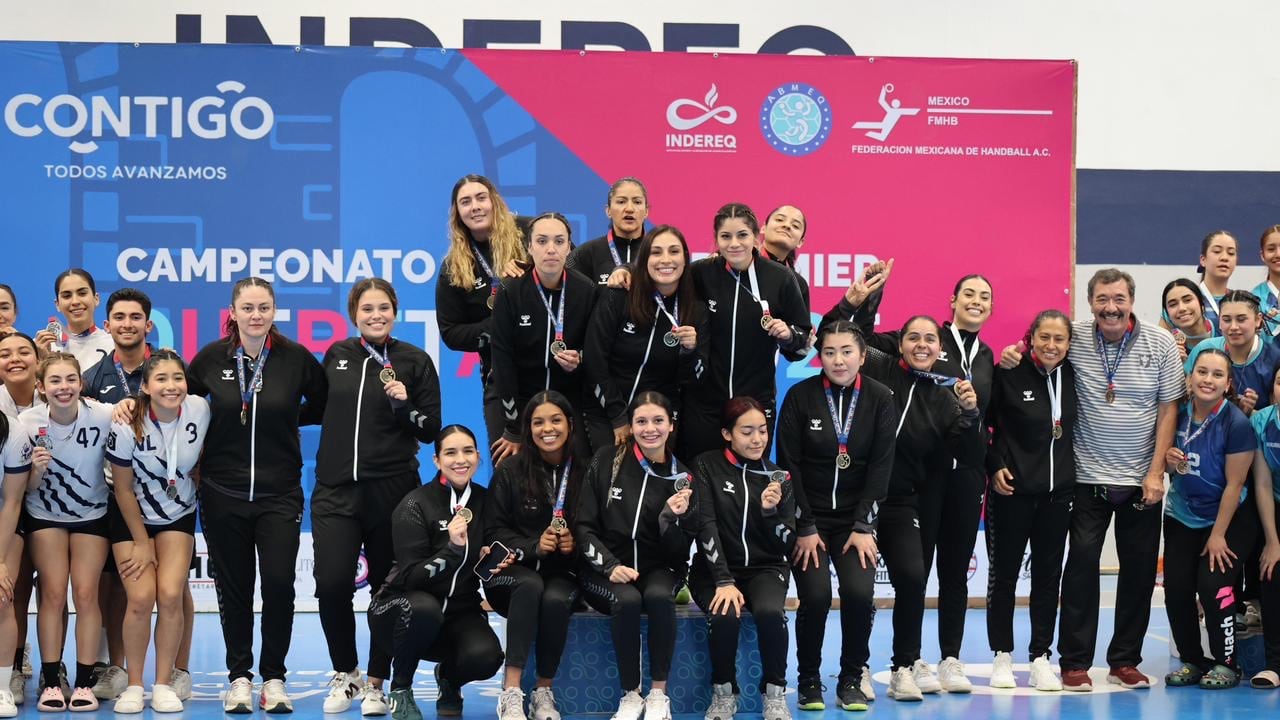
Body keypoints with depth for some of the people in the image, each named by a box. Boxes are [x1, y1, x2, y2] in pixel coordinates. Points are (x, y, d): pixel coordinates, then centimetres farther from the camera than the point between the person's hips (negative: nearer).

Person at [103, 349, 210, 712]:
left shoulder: (200, 410, -17)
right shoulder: (128, 425, -23)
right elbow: (123, 489, -12)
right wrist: (142, 544, -9)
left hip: (179, 516, 2)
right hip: (131, 517, -2)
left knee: (171, 595, -13)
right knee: (141, 599, -14)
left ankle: (164, 683, 0)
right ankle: (133, 685, 2)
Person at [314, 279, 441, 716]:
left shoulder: (414, 361, 1)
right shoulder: (337, 355, 8)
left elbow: (430, 431, 0)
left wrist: (405, 405, -15)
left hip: (390, 491, -2)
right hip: (335, 488, 2)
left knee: (387, 589, 5)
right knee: (331, 584, -10)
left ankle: (375, 684, 20)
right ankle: (345, 674, 12)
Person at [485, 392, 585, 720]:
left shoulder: (583, 472, 3)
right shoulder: (510, 470, 2)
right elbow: (495, 532, 0)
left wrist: (574, 545, -15)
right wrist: (534, 546, -16)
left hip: (564, 573, 1)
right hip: (513, 570, -1)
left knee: (556, 599, -34)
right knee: (531, 585, -36)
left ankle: (543, 693, -17)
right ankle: (511, 692, -39)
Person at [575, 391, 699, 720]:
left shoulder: (680, 477, 1)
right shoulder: (606, 462, -2)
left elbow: (678, 551, -1)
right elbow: (584, 527, -2)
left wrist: (672, 517, -21)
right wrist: (611, 565, -16)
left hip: (658, 569, 1)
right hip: (606, 568, -1)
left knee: (659, 596, -33)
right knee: (628, 601, -34)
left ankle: (658, 694, -20)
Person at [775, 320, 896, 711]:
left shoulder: (880, 399, -3)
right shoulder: (800, 396, -7)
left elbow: (881, 467, -4)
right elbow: (789, 465, -6)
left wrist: (863, 527, -10)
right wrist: (805, 528, -10)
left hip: (855, 518, 1)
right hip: (809, 517, -1)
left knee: (859, 593, -18)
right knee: (816, 596, -17)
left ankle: (852, 679, 4)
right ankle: (809, 681, 5)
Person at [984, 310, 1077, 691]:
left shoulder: (1071, 375, 3)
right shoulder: (1009, 374, -11)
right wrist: (994, 466, -12)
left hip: (1058, 490, 4)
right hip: (1012, 488, -4)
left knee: (1048, 574, 8)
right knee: (1004, 572, 6)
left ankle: (1040, 658, 16)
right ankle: (1002, 656, 17)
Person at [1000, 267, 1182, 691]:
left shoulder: (1160, 345, -3)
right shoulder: (1075, 337, -5)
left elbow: (1168, 409, -1)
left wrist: (1156, 473, -6)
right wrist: (1012, 354, -13)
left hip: (1141, 480, 1)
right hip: (1089, 477, -1)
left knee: (1139, 569, 7)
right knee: (1082, 564, -4)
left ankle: (1125, 661, 18)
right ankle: (1075, 663, 4)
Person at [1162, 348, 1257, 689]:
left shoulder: (1236, 424, -19)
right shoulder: (1178, 415, -5)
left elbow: (1234, 484, -17)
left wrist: (1218, 535, -15)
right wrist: (1169, 461, -16)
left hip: (1228, 519, -5)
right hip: (1182, 517, 5)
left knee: (1212, 585, -16)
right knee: (1176, 588, -4)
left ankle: (1226, 664, 3)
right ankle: (1192, 661, 15)